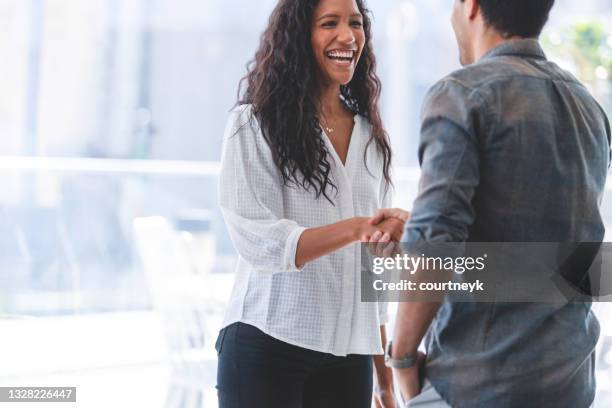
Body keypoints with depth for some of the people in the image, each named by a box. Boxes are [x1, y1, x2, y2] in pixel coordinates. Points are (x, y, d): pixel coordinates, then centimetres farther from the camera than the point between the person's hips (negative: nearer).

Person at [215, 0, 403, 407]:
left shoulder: (371, 137, 12)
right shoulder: (253, 125, -3)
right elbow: (258, 243, -15)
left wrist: (384, 372, 12)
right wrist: (354, 229, -29)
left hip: (348, 358, 5)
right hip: (266, 348, -4)